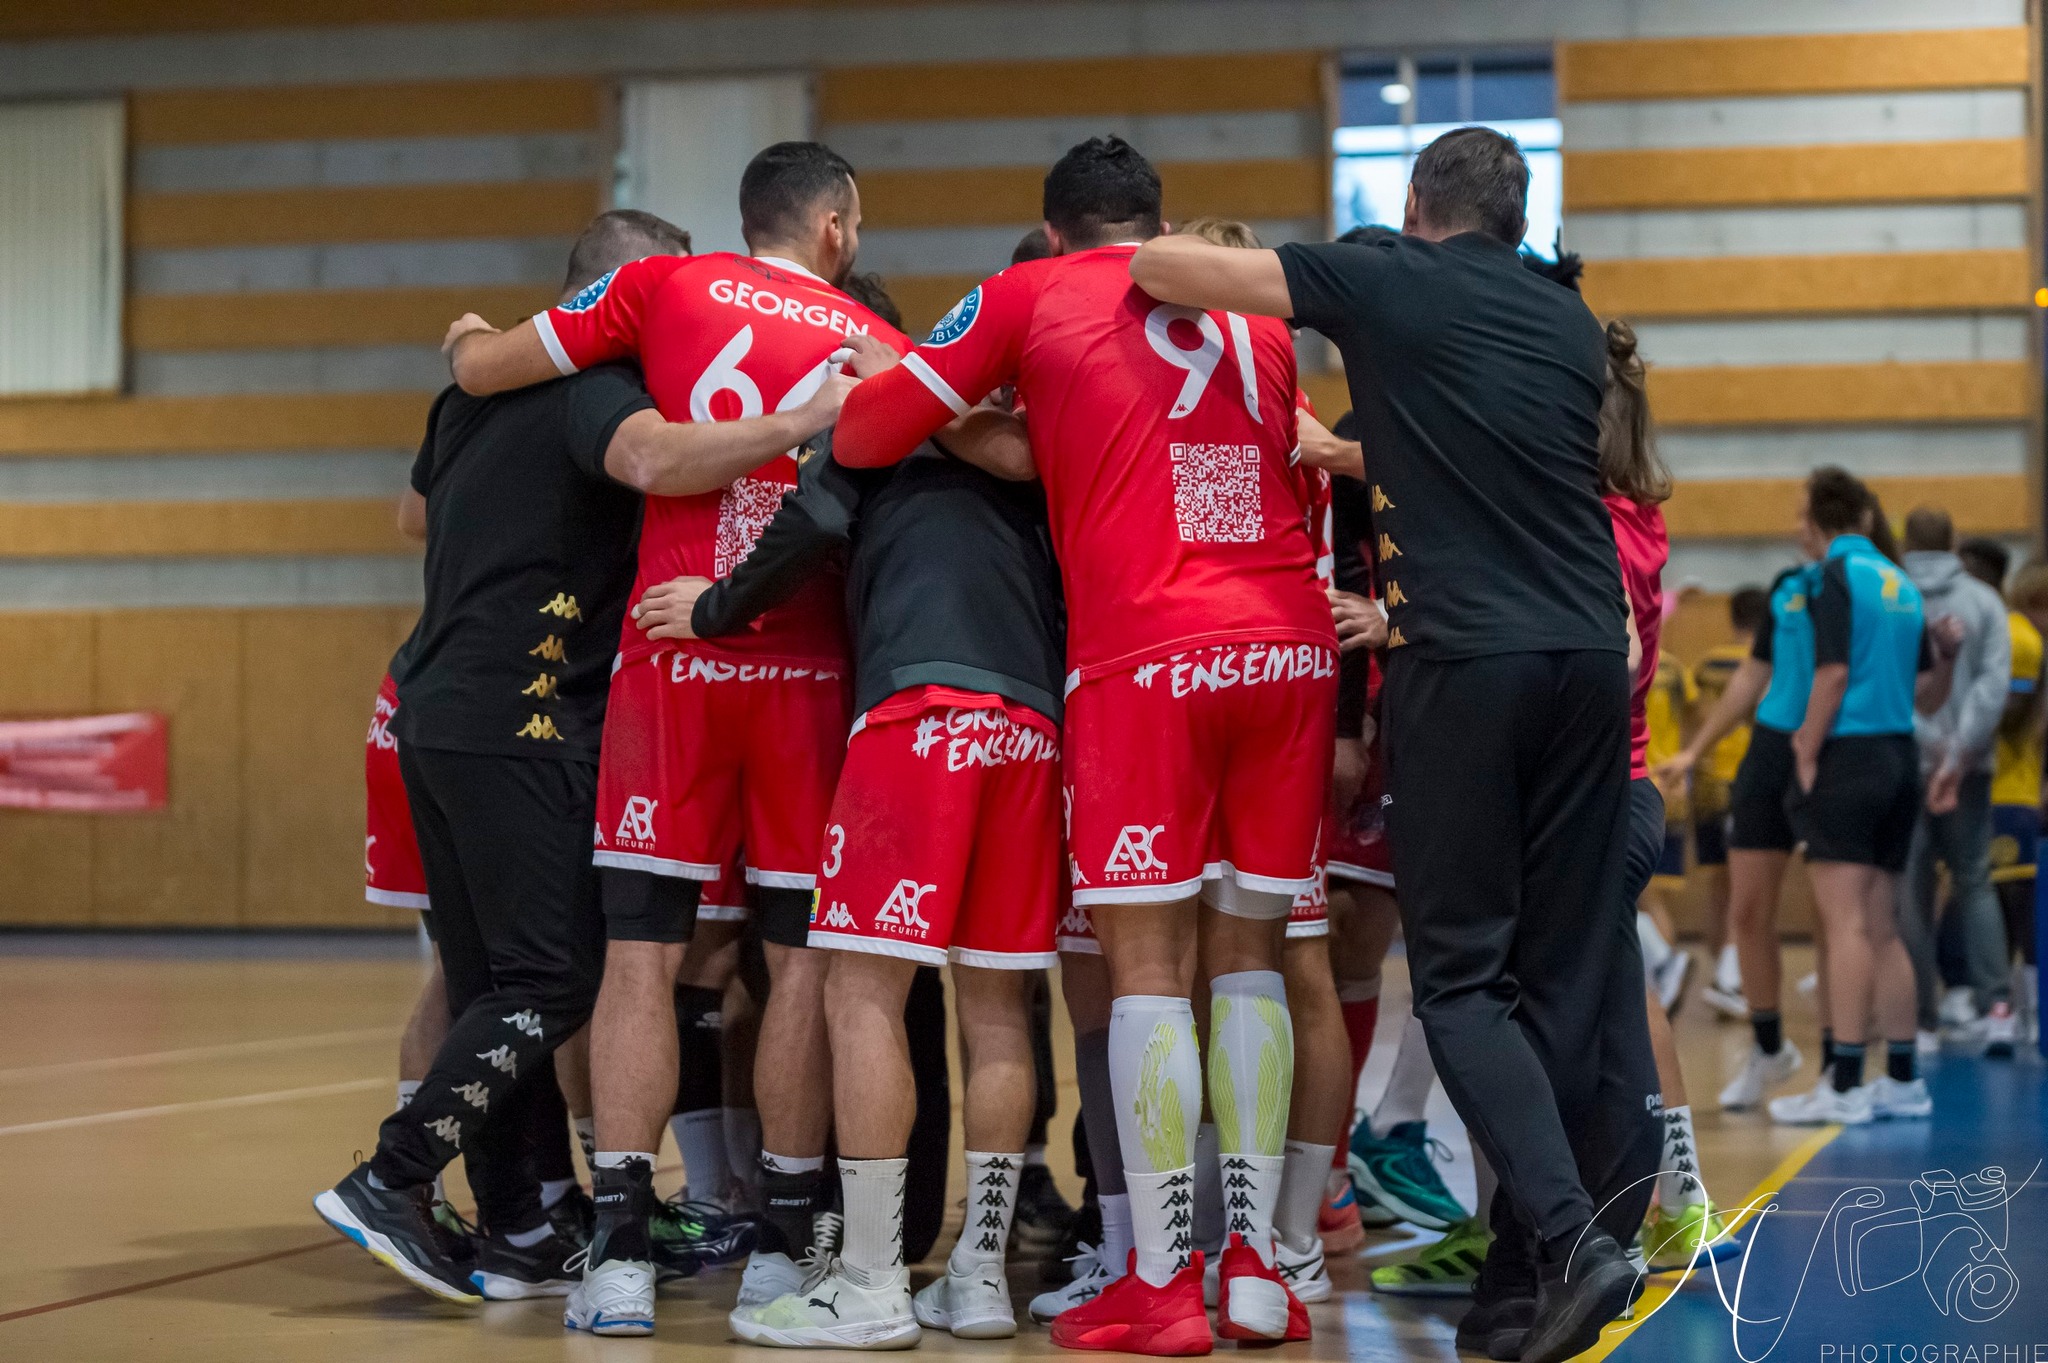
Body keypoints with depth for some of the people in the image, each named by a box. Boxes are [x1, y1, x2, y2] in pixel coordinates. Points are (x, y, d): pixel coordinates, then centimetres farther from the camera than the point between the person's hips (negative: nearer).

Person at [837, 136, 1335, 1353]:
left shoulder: (1029, 297, 7)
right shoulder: (1254, 314, 19)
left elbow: (864, 438, 6)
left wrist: (959, 420, 26)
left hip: (1147, 658, -4)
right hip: (1290, 646, 4)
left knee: (1148, 968, -1)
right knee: (1249, 956, 11)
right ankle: (1256, 1263, 9)